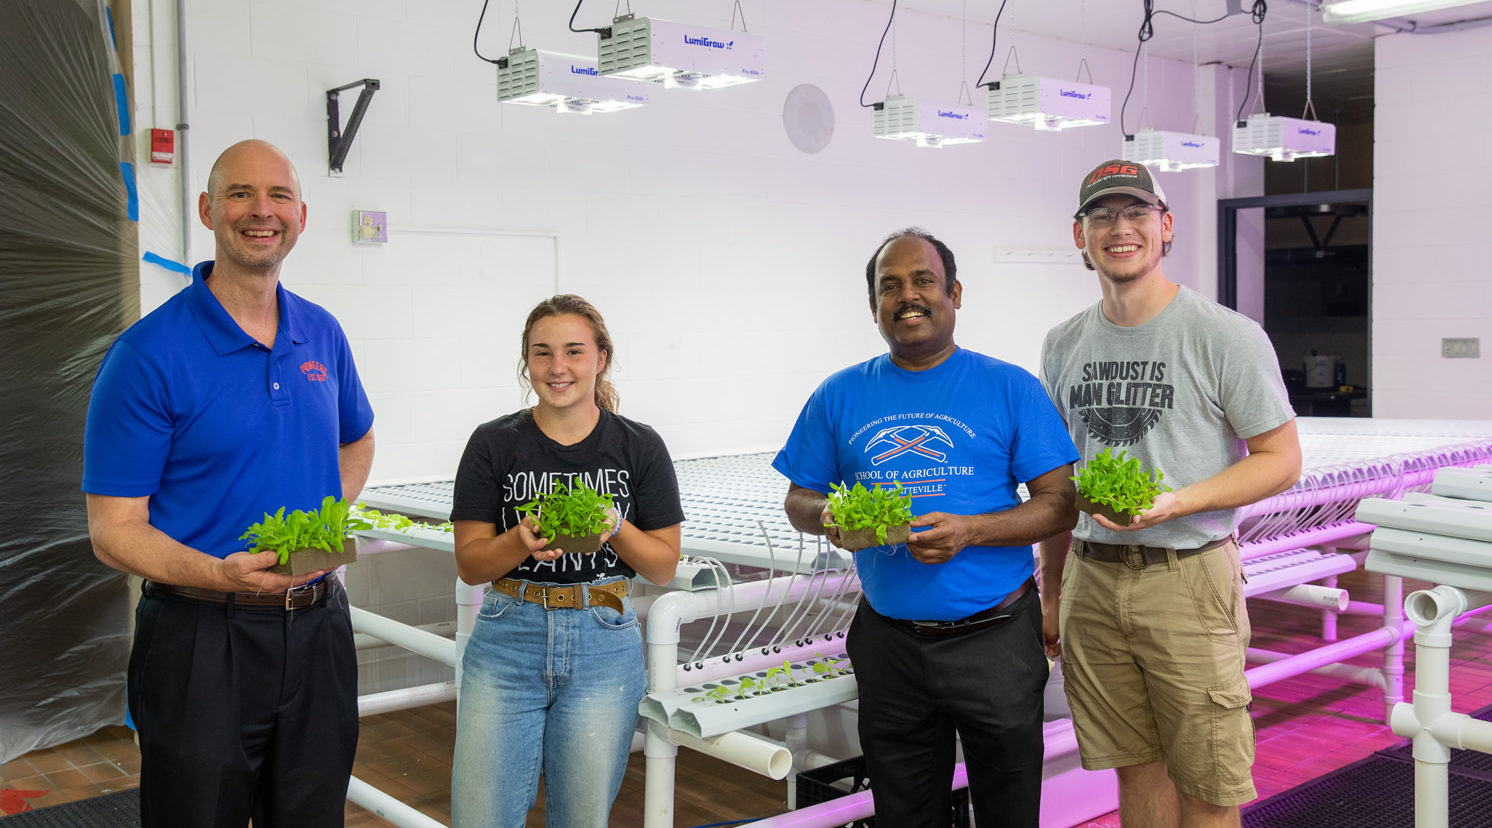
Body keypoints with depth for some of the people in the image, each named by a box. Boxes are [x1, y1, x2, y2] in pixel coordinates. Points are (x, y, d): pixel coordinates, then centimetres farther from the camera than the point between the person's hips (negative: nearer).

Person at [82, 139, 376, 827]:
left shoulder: (322, 334, 6)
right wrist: (221, 573, -30)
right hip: (202, 638, -5)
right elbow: (114, 530, -12)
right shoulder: (148, 355, -12)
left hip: (318, 631, 5)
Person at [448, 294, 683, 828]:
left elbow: (664, 567, 3)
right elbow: (469, 564, 1)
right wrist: (522, 541, -18)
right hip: (508, 643, 0)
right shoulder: (493, 444, 0)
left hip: (604, 643, 0)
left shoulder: (640, 447, 1)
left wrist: (614, 527, -15)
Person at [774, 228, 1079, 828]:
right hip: (889, 640, 2)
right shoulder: (840, 396, 5)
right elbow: (798, 500, 11)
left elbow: (1059, 505, -4)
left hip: (994, 637, -2)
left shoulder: (1011, 389, -2)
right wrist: (827, 518, -13)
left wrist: (970, 530, -20)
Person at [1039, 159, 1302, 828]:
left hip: (1188, 578, -4)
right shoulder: (1063, 345, 10)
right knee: (1136, 769, 13)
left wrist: (1174, 503, -19)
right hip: (1091, 579, 4)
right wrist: (1050, 594, 17)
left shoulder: (1226, 335, -6)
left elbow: (1281, 460, -4)